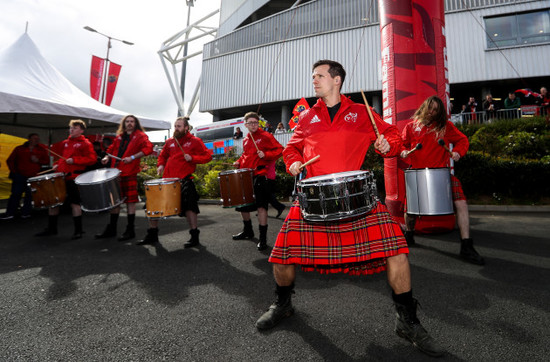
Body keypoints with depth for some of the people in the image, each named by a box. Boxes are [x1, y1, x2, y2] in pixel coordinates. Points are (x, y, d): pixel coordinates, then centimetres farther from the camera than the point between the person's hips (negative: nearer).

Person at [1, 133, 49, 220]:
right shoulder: (19, 149, 8)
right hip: (20, 176, 0)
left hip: (34, 177, 0)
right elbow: (10, 161, 11)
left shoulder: (42, 150, 9)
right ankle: (9, 213, 8)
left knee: (30, 195, 1)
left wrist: (38, 161, -10)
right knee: (15, 194, -1)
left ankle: (25, 213, 11)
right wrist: (14, 171, 2)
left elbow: (47, 161, 8)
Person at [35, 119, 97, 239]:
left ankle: (78, 230, 6)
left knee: (74, 203, -4)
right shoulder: (65, 143, 18)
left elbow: (92, 159, -13)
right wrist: (57, 164, 12)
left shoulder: (85, 143, -4)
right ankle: (51, 228, 27)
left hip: (74, 177, -8)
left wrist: (74, 160, -18)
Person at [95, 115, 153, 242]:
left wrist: (132, 157, -22)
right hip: (116, 172, 6)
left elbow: (148, 148, -17)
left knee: (130, 200, -3)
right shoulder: (119, 137, 19)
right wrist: (107, 157, 9)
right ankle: (111, 229, 23)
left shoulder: (140, 136, -1)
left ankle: (130, 230, 7)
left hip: (129, 173, -6)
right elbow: (112, 148, 30)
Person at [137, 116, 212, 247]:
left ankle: (194, 237, -3)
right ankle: (152, 235, 23)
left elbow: (207, 156, -1)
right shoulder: (169, 142, 16)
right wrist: (160, 165, 9)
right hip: (167, 178, 6)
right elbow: (163, 155, 29)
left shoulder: (195, 141, 2)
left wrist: (192, 158, -15)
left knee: (188, 205, -17)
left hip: (184, 179, -5)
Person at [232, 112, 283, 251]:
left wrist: (266, 155, -20)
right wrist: (239, 162, 13)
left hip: (260, 175, -7)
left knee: (261, 205, -11)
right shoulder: (246, 140, 17)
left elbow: (279, 150, -6)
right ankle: (248, 231, 37)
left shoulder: (266, 136, -2)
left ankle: (263, 238, -1)